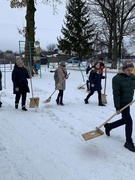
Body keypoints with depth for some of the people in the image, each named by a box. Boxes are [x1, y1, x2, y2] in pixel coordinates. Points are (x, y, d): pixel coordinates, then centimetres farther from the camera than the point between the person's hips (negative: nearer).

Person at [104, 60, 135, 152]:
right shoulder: (117, 78, -18)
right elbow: (116, 94, -18)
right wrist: (117, 108, -18)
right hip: (122, 103, -8)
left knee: (124, 120, 18)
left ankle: (108, 126, 40)